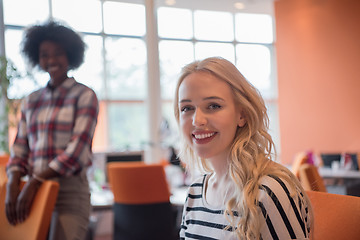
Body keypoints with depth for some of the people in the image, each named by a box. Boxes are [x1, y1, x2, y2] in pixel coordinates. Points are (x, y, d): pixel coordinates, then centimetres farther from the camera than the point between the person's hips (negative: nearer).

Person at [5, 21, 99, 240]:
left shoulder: (84, 96, -1)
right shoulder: (31, 102, 14)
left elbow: (78, 148, -11)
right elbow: (20, 147, 12)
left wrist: (35, 182, -15)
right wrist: (13, 183, -7)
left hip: (69, 191, -4)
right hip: (35, 191, 5)